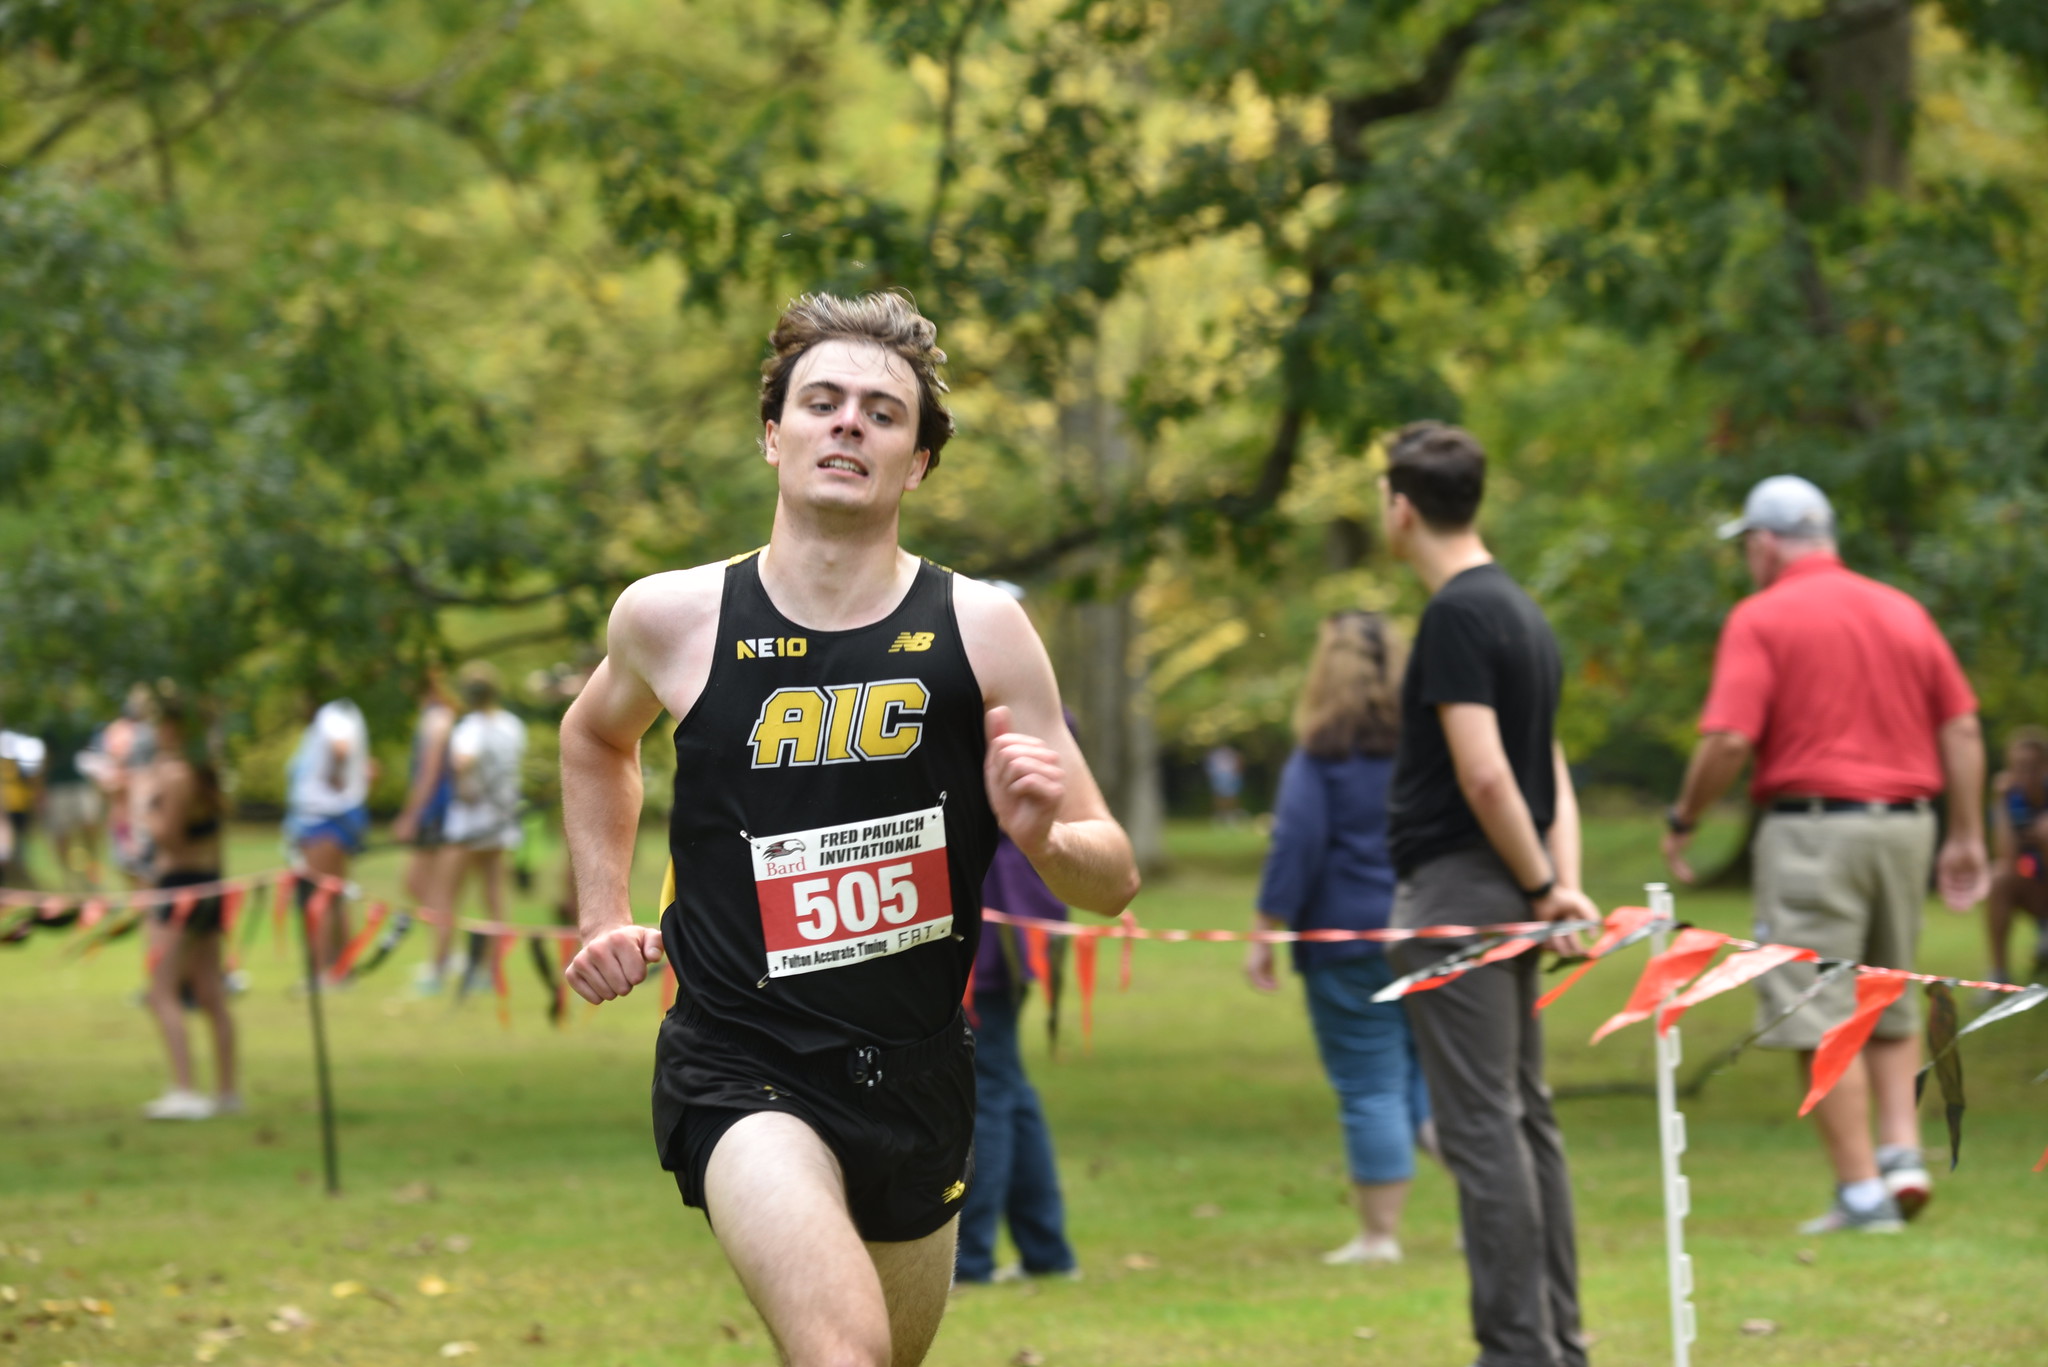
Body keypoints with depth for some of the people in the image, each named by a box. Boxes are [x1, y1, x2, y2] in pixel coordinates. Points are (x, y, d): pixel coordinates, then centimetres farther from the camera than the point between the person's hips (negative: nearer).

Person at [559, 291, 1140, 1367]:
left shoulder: (979, 630, -4)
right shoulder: (673, 617, -3)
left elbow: (1112, 881, 0)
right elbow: (595, 736, 23)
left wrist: (1042, 837, -21)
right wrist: (603, 918, 14)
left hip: (917, 1072, 3)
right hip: (740, 1066, -3)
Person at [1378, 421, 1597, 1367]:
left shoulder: (1457, 616, -15)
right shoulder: (1519, 611, 16)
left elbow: (1484, 774, -21)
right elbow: (1549, 771, 14)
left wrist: (1541, 889, -12)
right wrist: (1563, 886, 5)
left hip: (1457, 894, -10)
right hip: (1506, 901, 10)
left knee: (1481, 1126, -7)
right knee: (1524, 1118, 13)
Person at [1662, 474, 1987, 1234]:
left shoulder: (1762, 618, -5)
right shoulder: (1904, 612, 11)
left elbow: (1728, 741, -14)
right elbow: (1963, 729, 8)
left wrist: (1682, 823, 0)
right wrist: (1966, 837, 12)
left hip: (1812, 824, -6)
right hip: (1905, 824, 6)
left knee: (1821, 1020, -2)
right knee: (1890, 1010, 19)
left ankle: (1861, 1191, -5)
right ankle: (1903, 1153, 4)